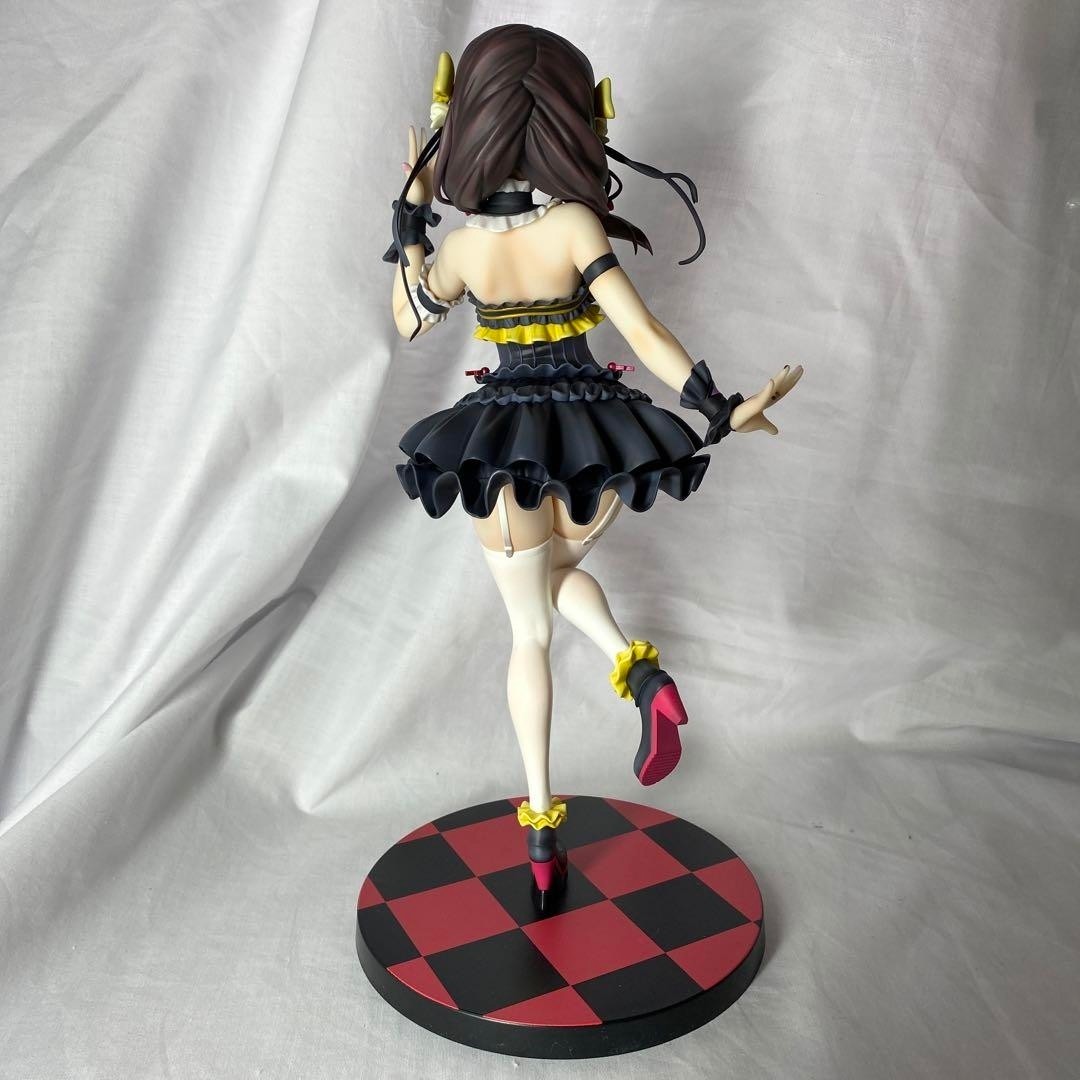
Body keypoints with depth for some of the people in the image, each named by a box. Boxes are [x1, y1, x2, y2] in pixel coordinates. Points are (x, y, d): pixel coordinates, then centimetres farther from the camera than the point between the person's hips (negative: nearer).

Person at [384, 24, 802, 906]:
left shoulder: (463, 244, -7)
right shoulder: (576, 223, -13)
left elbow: (409, 320, 11)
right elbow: (644, 331, -20)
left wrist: (411, 211, 15)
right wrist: (722, 410, -18)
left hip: (505, 444, 0)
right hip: (593, 441, 0)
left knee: (530, 631, 13)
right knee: (561, 573, 31)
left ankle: (543, 829, 16)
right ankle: (643, 674, 3)